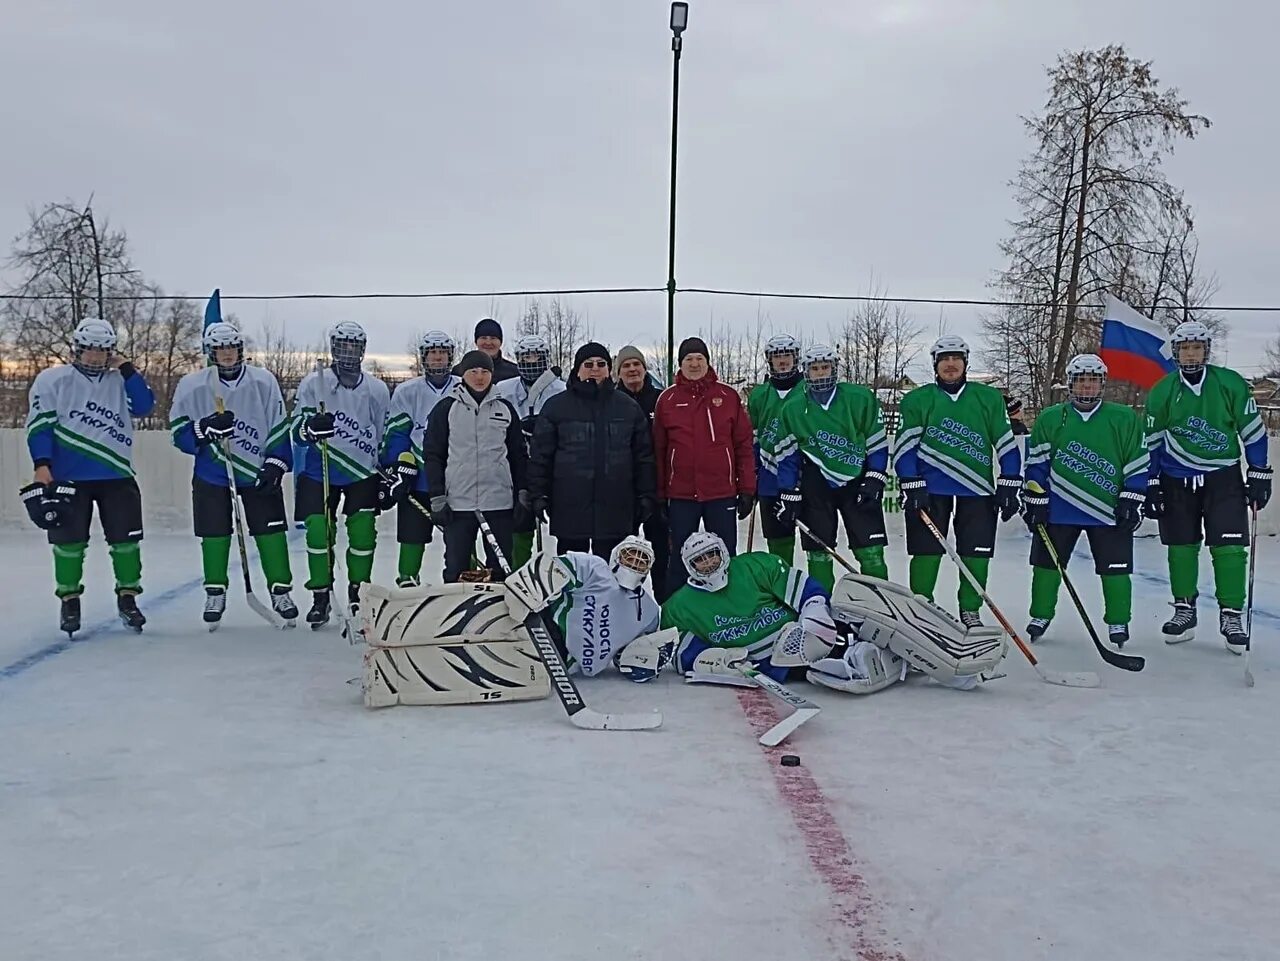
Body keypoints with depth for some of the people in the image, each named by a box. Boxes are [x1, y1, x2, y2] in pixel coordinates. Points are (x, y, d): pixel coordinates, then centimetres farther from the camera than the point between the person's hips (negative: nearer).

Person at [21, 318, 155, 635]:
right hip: (69, 477, -2)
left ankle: (127, 597, 16)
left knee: (126, 538, 2)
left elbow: (144, 406, -4)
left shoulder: (119, 381, 12)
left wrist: (126, 369, -6)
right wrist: (42, 465, -13)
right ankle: (69, 600, 18)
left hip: (117, 475, 2)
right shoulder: (52, 379, 3)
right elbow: (40, 424, -2)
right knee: (70, 540, 2)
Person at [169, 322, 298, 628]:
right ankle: (215, 594, 20)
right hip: (211, 474, 0)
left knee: (271, 531, -1)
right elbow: (178, 432, -4)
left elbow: (279, 427, -1)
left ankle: (281, 592, 10)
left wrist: (276, 465, -8)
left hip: (258, 471, 0)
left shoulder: (263, 382, -3)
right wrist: (205, 429, -23)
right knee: (215, 535, 4)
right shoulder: (192, 385, -4)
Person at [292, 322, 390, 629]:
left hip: (363, 473, 1)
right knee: (318, 533, -4)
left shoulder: (377, 390, 5)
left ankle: (359, 593, 16)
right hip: (319, 473, -1)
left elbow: (387, 436, 12)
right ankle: (320, 597, 11)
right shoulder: (313, 383, 0)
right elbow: (297, 430, -3)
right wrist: (311, 427, -26)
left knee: (363, 534, -2)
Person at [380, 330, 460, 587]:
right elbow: (396, 433, 1)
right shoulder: (407, 392, 5)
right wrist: (397, 470, -8)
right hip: (417, 481, 0)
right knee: (413, 536, 5)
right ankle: (407, 583, 17)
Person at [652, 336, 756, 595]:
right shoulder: (667, 399, 2)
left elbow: (744, 445, 2)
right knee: (680, 559, 9)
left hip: (722, 494, 0)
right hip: (680, 496, 0)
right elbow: (658, 450, 3)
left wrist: (747, 489, -1)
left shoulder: (728, 396, 1)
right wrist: (659, 496, 2)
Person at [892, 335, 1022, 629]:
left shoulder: (989, 398, 9)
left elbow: (1006, 443, 8)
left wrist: (1009, 487, 2)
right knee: (927, 553, 2)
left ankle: (970, 610, 19)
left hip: (978, 490, 2)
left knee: (976, 556, 3)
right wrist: (912, 487, -8)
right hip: (930, 489, -1)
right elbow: (906, 446, 0)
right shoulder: (917, 400, 4)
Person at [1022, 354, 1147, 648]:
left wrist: (1131, 503, -3)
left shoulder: (1125, 419, 1)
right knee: (1047, 564, 8)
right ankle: (1040, 617, 23)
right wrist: (1035, 502, 2)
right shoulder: (1050, 419, 3)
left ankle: (1118, 623, 18)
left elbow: (1138, 464, 2)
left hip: (1109, 511, -1)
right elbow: (1037, 464, 5)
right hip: (1058, 510, 1)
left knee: (1115, 570, 3)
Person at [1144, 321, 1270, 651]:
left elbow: (1252, 430, 0)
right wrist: (1152, 485, 2)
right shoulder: (1162, 392, -2)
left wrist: (1259, 475, -1)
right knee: (1181, 547, 7)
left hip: (1223, 478, -1)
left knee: (1229, 547, -7)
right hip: (1177, 481, 1)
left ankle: (1231, 616, 3)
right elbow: (1151, 441, 4)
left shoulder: (1230, 384, -6)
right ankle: (1184, 611, 20)